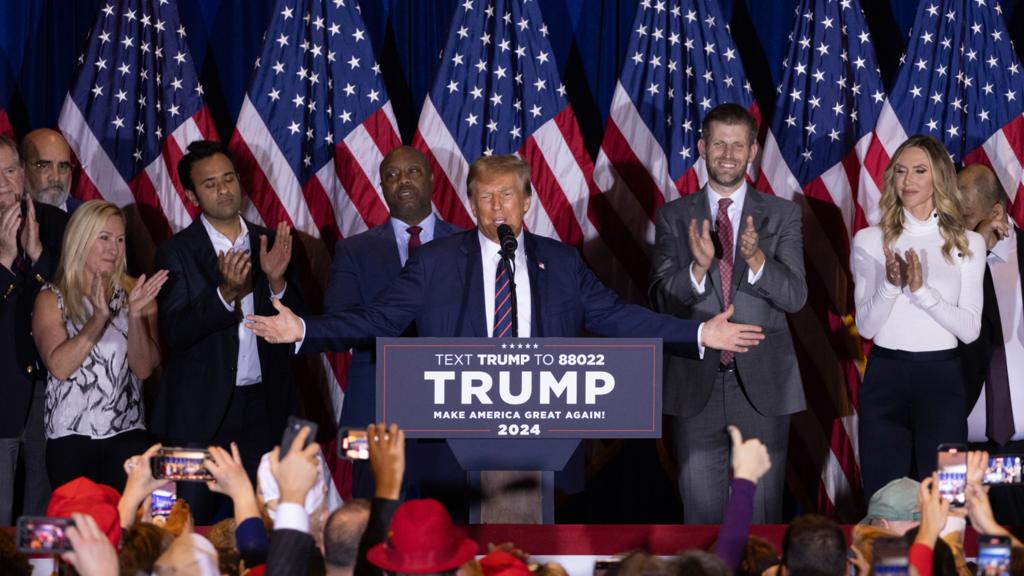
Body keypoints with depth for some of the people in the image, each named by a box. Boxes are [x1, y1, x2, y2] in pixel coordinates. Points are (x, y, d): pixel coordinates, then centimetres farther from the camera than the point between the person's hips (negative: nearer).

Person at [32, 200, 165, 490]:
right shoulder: (51, 299, 2)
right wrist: (99, 317, -19)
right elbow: (59, 367, -12)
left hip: (127, 436, 2)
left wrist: (136, 315, -16)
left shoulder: (135, 293, 8)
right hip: (70, 438, -2)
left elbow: (144, 368, -1)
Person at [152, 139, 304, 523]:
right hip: (201, 410, -3)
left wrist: (276, 281, -15)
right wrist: (226, 293, -26)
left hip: (263, 406, 3)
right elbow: (174, 332, -13)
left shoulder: (270, 243, 7)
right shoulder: (177, 252, -3)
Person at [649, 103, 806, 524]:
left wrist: (756, 260, -24)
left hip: (762, 383, 0)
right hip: (695, 382, 0)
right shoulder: (674, 217, 5)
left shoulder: (782, 215, 4)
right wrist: (698, 268, -23)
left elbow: (795, 296, -5)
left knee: (762, 509, 3)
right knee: (701, 506, 3)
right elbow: (661, 300, -3)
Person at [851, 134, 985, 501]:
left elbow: (970, 329, -4)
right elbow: (865, 326, -2)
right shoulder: (870, 240, 3)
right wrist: (891, 285, -19)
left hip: (941, 378, 0)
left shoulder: (968, 243, 3)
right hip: (885, 377, 0)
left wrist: (922, 290, -17)